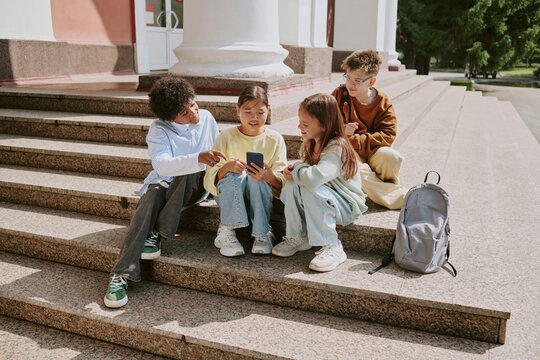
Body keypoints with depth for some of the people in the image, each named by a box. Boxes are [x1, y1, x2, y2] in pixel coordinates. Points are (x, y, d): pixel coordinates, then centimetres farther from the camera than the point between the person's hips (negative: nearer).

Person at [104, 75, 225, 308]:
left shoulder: (206, 118, -2)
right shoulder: (159, 130, -12)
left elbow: (217, 152, 13)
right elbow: (161, 166, -31)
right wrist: (198, 158, -45)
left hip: (196, 184, 2)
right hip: (164, 183, -1)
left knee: (187, 174, -33)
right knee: (151, 197, -34)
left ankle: (157, 234, -25)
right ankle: (122, 275, -38)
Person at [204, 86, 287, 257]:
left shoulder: (275, 139, -3)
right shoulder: (227, 137, -5)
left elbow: (283, 183, -10)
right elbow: (210, 181, -11)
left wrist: (270, 177, -34)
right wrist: (226, 167, -33)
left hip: (259, 197, 0)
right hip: (229, 195, 0)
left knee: (257, 178, -32)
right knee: (236, 174, -31)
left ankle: (262, 233, -18)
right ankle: (226, 231, -21)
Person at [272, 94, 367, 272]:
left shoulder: (337, 148, -27)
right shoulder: (311, 143, 1)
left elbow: (313, 178, -43)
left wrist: (297, 169, -20)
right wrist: (294, 169, -8)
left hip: (347, 204, -8)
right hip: (325, 195, 8)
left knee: (311, 190, -33)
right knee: (292, 185, -16)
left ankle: (332, 248, -22)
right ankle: (298, 237, -3)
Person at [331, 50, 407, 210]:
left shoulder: (383, 102, -3)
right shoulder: (340, 94, -1)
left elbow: (388, 135, -12)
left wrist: (354, 140, -23)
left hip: (371, 153, 1)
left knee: (391, 157, -33)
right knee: (358, 172, -34)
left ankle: (388, 187, -1)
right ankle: (404, 197, -19)